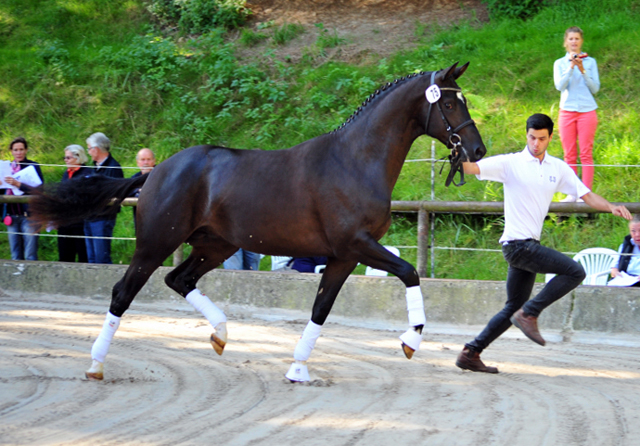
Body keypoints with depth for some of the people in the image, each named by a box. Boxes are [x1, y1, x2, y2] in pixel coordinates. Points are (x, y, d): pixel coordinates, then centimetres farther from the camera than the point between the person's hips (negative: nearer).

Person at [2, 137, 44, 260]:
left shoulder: (33, 166, -1)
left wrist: (18, 184, -24)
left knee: (30, 256, -7)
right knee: (15, 257, 5)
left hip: (28, 215, -5)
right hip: (12, 216, 5)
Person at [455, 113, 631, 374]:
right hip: (517, 244, -7)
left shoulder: (559, 168, 11)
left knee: (513, 308, 10)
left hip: (530, 246, 7)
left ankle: (471, 353, 13)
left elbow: (587, 196, 9)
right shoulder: (510, 163, -5)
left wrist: (611, 207, -10)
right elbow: (472, 168, -15)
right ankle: (529, 314, -11)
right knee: (575, 272, -16)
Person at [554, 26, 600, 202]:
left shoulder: (590, 62, 8)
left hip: (587, 110, -1)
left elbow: (595, 88, 1)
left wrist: (583, 71, -11)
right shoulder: (560, 63, 9)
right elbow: (560, 86, -6)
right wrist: (571, 67, -15)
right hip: (567, 111, 1)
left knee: (586, 154, -6)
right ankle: (572, 194, 3)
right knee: (569, 155, 0)